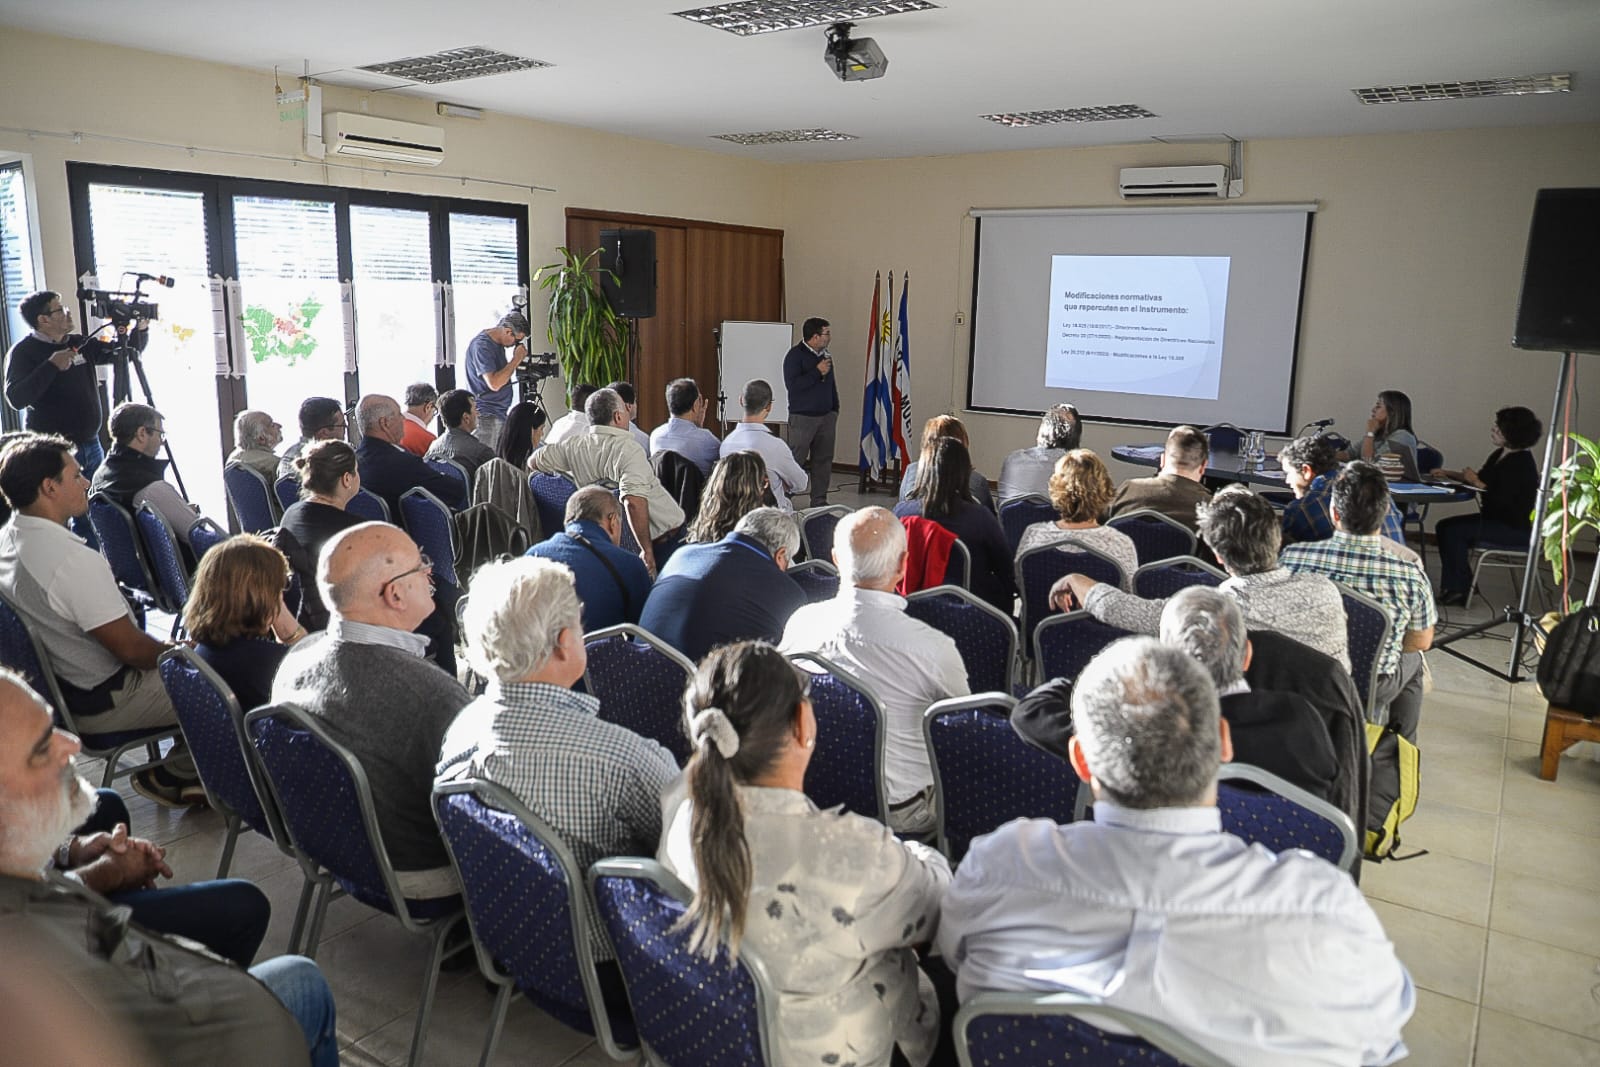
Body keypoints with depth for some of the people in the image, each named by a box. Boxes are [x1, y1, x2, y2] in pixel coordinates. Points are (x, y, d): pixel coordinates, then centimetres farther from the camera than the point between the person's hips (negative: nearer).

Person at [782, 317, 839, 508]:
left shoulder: (825, 355, 12)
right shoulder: (796, 355, -9)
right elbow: (792, 384, -20)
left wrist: (835, 409, 16)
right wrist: (817, 372, -19)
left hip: (826, 416, 6)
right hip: (802, 417, -6)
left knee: (823, 460, 8)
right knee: (796, 460, -6)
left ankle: (819, 500, 16)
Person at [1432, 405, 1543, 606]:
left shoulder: (1521, 463, -20)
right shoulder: (1500, 454, 8)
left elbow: (1502, 500, -25)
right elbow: (1479, 478, 20)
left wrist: (1477, 483, -16)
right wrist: (1448, 474, 7)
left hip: (1515, 528, -10)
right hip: (1494, 517, 10)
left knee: (1454, 531, -21)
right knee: (1443, 526, -1)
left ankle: (1460, 589, -7)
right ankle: (1452, 585, 1)